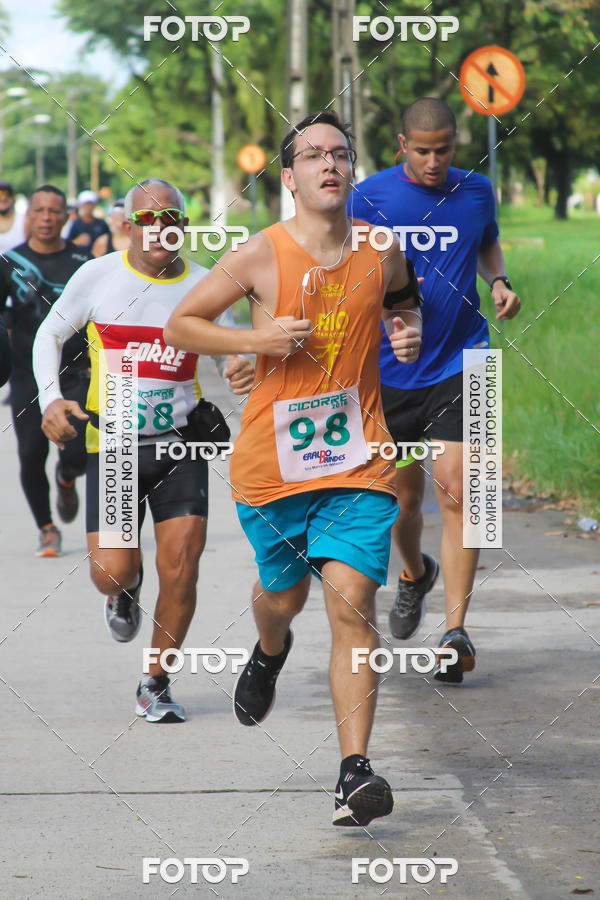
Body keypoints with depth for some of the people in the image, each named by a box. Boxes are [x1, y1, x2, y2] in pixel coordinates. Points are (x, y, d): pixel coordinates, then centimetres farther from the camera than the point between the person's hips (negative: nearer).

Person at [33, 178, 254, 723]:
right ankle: (124, 592, 33)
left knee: (180, 568, -8)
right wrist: (51, 399, -5)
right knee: (113, 571, -7)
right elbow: (50, 334, 10)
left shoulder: (204, 285, -1)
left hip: (181, 443, 1)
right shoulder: (99, 276, -2)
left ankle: (156, 685, 10)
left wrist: (243, 373, -18)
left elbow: (232, 351, 7)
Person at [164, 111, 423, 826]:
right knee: (283, 595, 18)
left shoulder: (381, 250, 1)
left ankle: (354, 773, -18)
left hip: (356, 461, 0)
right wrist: (256, 339, -15)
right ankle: (269, 654, 58)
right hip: (271, 462, 0)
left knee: (351, 602, -15)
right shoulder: (260, 256, -8)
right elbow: (179, 325, 0)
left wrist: (410, 332, 3)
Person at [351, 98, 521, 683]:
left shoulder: (476, 191, 4)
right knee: (405, 495, 11)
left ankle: (455, 630, -15)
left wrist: (499, 283, 4)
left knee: (456, 490, -14)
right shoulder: (370, 197, -5)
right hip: (390, 368, 0)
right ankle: (414, 575, 45)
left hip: (460, 363, 0)